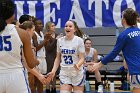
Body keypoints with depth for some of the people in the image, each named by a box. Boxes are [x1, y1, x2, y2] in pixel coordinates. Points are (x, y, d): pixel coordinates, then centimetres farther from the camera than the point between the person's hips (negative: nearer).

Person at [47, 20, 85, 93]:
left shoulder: (79, 40, -7)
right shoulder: (60, 40, 4)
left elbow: (82, 58, -8)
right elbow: (58, 58, 10)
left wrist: (78, 65, -30)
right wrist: (53, 71, 0)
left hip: (77, 73, -2)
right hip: (64, 73, 3)